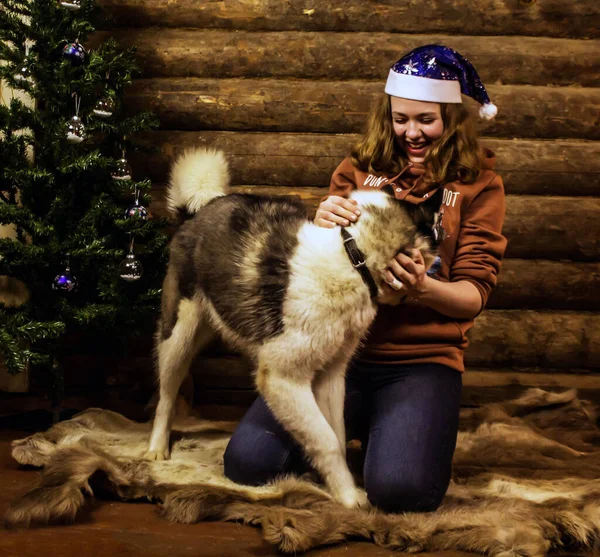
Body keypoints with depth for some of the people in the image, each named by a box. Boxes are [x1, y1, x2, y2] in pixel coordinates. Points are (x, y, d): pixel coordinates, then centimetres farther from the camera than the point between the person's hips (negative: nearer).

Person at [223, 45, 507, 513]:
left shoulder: (478, 184, 4)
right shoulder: (359, 168, 9)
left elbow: (475, 293, -1)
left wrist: (424, 288, -25)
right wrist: (321, 226, -13)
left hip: (423, 359, -2)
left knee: (399, 489, -28)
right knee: (248, 461, -15)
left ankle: (406, 430, 9)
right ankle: (351, 425, 15)